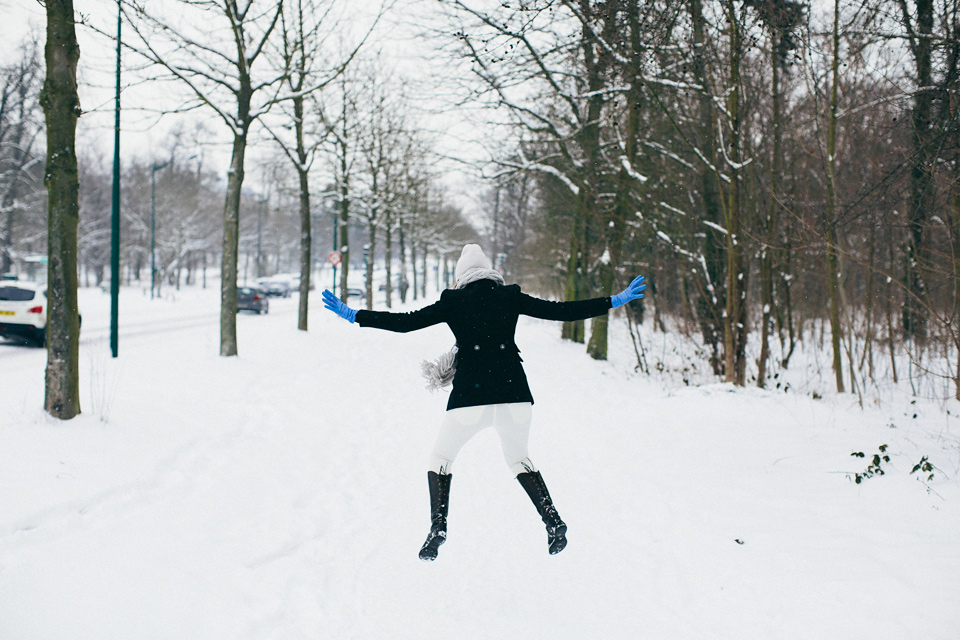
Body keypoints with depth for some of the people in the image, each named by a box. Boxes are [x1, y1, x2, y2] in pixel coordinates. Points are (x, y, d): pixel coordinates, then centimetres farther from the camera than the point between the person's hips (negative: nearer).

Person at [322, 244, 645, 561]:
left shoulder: (453, 301, 2)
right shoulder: (510, 297, 6)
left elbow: (406, 322, -2)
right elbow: (560, 311, 6)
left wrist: (353, 315, 6)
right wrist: (615, 301, 13)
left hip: (469, 394, -2)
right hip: (513, 392, 2)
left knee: (441, 458, 17)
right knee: (518, 458, 23)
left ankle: (438, 527, 1)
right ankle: (553, 521, 10)